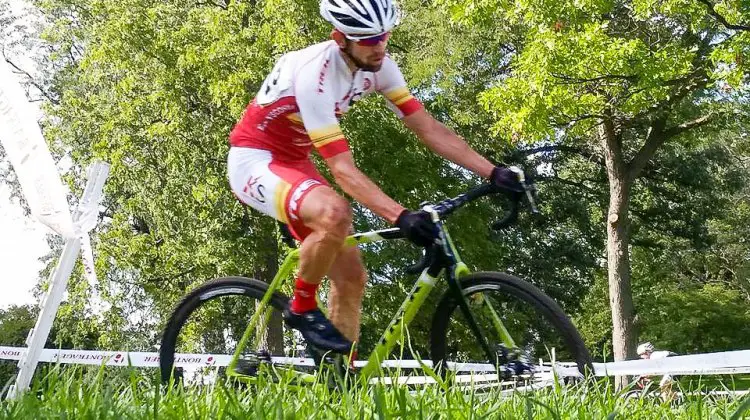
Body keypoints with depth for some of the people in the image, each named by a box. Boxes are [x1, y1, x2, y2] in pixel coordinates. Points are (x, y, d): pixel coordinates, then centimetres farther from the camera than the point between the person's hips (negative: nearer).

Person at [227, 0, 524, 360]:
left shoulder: (377, 65, -9)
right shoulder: (314, 73, -31)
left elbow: (429, 128, -9)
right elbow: (343, 169, -34)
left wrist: (493, 172, -16)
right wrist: (401, 217, -44)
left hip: (293, 162, 8)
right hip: (254, 160, -7)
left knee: (352, 277, -1)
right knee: (335, 213, -38)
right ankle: (302, 308, -11)